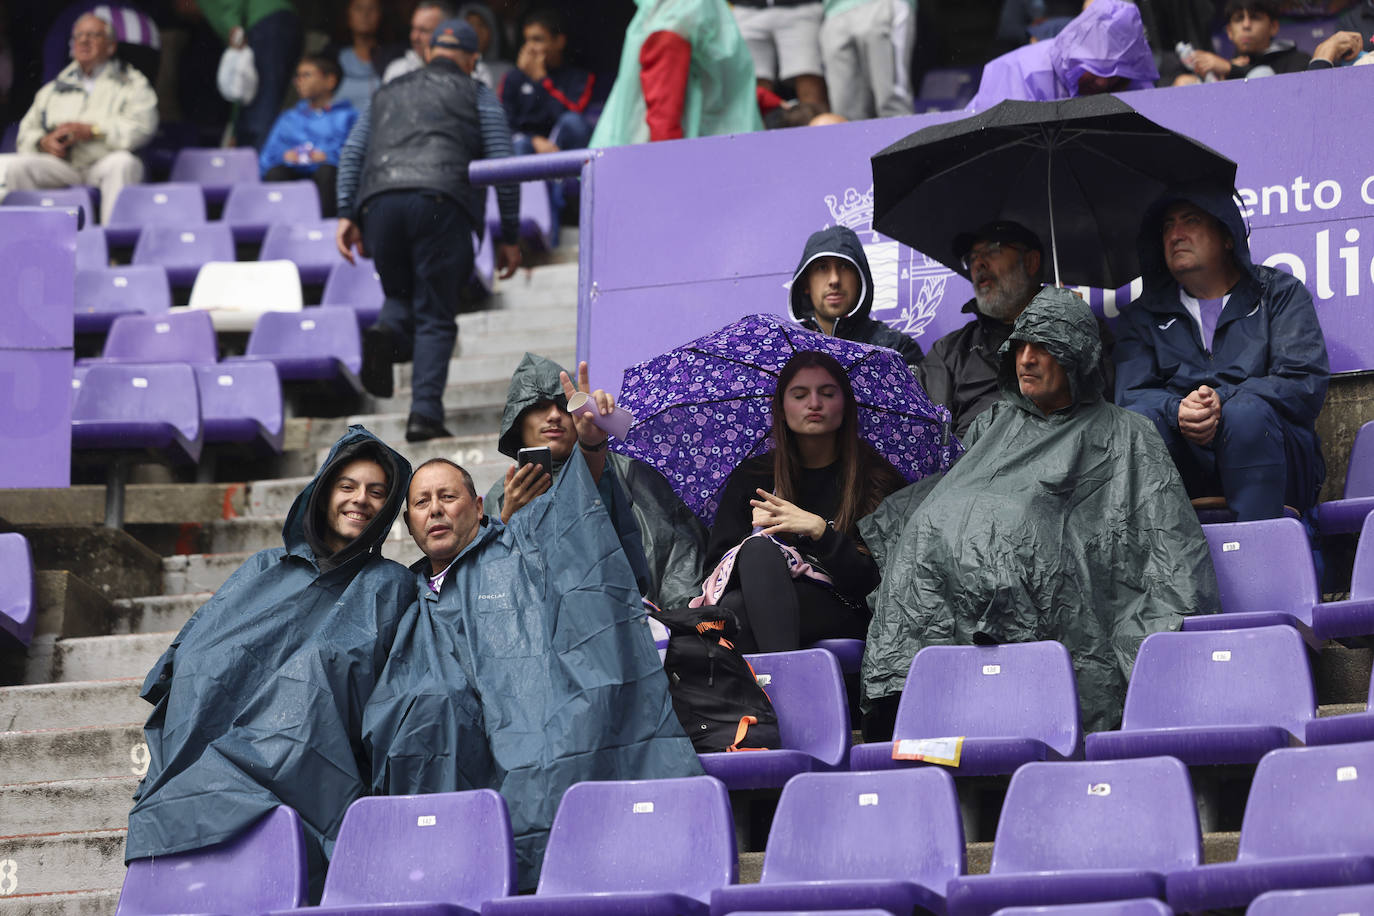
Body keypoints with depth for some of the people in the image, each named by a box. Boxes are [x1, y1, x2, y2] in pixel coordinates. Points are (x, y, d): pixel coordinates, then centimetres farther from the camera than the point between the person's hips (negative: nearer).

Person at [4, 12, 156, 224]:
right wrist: (44, 142, -6)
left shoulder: (130, 83, 13)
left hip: (104, 164, -3)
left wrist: (91, 131, -13)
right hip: (61, 168, 3)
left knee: (122, 162, -37)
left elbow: (142, 126, -5)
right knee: (18, 166, -23)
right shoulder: (52, 89, 24)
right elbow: (26, 133, 18)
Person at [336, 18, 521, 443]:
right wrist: (509, 237, 13)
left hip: (379, 202, 3)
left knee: (401, 294, 21)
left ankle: (387, 332, -14)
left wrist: (346, 215, 12)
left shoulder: (388, 93, 29)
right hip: (440, 202, -3)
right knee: (435, 317, 3)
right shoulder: (477, 96, 20)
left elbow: (352, 153, 17)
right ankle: (425, 413, -12)